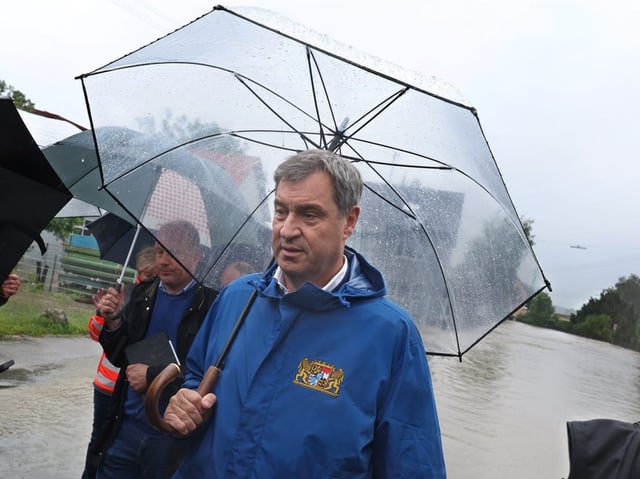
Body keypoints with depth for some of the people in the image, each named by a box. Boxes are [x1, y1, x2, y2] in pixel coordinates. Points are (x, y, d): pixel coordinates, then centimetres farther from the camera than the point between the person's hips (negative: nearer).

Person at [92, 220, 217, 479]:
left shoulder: (211, 305, -15)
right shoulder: (143, 294, 5)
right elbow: (121, 358, 11)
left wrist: (151, 376, -16)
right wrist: (114, 321, -7)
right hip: (127, 426, 5)